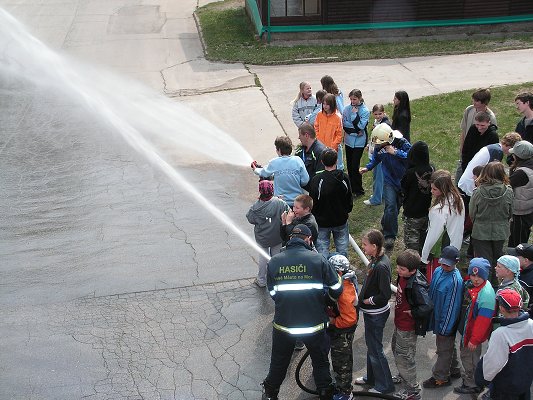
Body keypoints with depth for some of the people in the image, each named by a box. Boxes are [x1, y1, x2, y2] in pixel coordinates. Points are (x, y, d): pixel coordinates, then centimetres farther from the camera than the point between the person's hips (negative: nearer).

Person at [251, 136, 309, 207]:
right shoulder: (298, 160, -9)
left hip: (281, 202, -1)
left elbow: (264, 173, 10)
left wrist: (255, 169, 32)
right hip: (297, 201, 1)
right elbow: (305, 181, -8)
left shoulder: (274, 162, -10)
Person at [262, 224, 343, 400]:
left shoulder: (273, 262, -4)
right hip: (314, 324, -2)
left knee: (279, 362, 23)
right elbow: (336, 291, -5)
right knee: (320, 362, 21)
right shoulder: (318, 260, -11)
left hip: (283, 324, 2)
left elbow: (273, 293, 3)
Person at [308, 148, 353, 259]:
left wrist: (314, 216, 4)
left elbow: (312, 201, -14)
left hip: (322, 221, -3)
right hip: (341, 220, 3)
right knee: (342, 247, 17)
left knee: (322, 247, 8)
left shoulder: (316, 180, -21)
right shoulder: (344, 178, -11)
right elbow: (349, 198, 1)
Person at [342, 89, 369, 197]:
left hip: (359, 142, -5)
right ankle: (352, 188, 23)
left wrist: (355, 114, -18)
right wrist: (355, 131, -12)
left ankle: (359, 190, 5)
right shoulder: (347, 109, 2)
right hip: (348, 140, 5)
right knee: (349, 165, 10)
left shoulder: (365, 111, -9)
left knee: (355, 166, -7)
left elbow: (360, 126, -18)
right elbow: (344, 124, -3)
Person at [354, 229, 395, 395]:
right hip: (371, 312, 10)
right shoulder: (376, 259, -1)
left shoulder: (381, 266, -29)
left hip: (376, 314, -10)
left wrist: (368, 300, -15)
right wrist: (363, 297, 4)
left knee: (375, 349, 5)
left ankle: (384, 385, 20)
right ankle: (371, 377, 41)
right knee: (371, 345, 23)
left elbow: (386, 295, -27)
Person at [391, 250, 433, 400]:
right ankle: (403, 376, 52)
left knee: (403, 357, 6)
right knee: (396, 349, 29)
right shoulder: (403, 276, -7)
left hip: (407, 328, -9)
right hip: (399, 323, 9)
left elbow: (427, 306, -41)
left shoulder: (416, 285, -33)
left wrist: (412, 312, -27)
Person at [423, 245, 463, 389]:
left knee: (444, 350, 10)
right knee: (449, 346, 25)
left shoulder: (455, 281, -28)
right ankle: (454, 370, 43)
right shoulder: (438, 271, -4)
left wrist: (444, 328, -18)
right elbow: (431, 293, 10)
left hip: (446, 322, -8)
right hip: (437, 317, 8)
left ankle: (440, 378, 26)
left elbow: (452, 306, -23)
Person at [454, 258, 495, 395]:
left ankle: (472, 385, 29)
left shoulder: (487, 294, -29)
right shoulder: (469, 284, -2)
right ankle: (466, 376, 48)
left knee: (470, 359, 9)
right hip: (465, 328, 8)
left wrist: (475, 339, -21)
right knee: (464, 354, 26)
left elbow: (483, 320, -26)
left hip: (474, 332, -8)